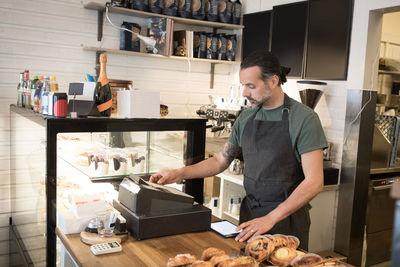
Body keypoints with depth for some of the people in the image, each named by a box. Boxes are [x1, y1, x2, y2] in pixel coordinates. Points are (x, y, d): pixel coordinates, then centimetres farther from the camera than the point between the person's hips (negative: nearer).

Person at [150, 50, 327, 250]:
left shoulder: (304, 118, -14)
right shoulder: (246, 118, 5)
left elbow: (314, 181, -18)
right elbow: (221, 161, 12)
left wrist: (271, 218, -24)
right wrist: (179, 173, 0)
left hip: (287, 217, -5)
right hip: (249, 213, 5)